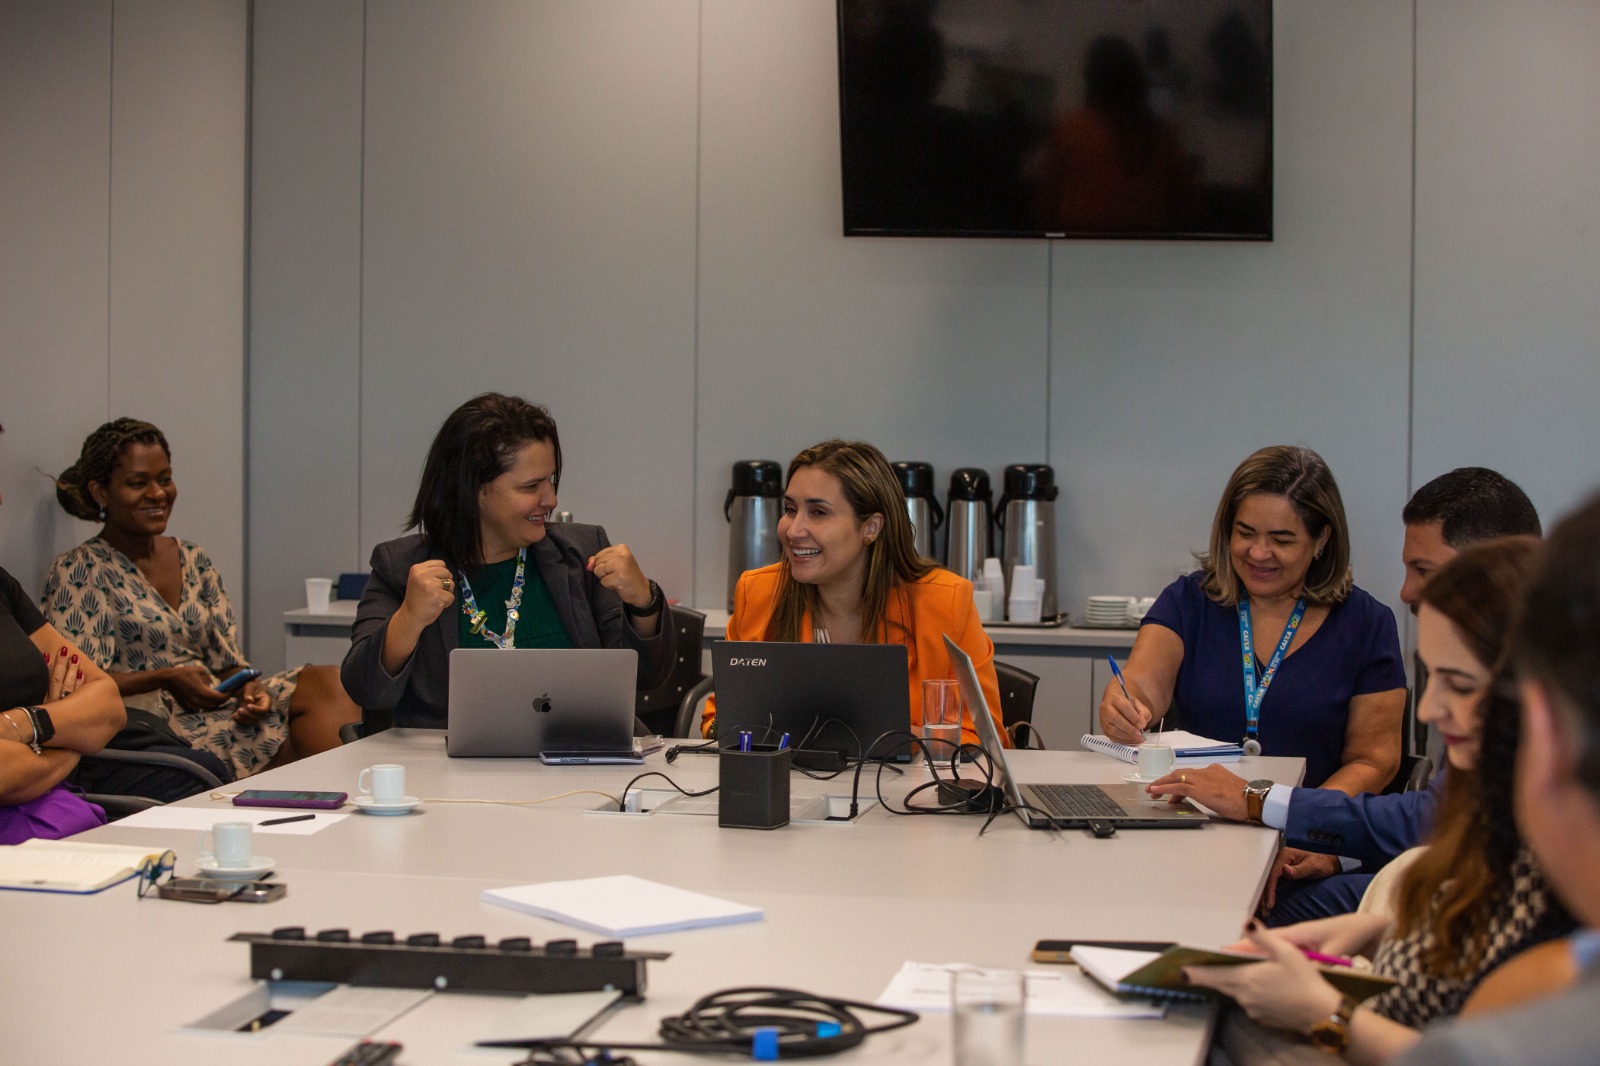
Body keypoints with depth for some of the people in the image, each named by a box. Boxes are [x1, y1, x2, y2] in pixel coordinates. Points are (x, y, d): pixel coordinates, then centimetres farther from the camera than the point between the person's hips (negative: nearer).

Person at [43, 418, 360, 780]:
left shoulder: (195, 562, 19)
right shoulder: (77, 571, 0)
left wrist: (248, 687, -7)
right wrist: (166, 679, -18)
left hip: (218, 708, 7)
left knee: (325, 683, -22)